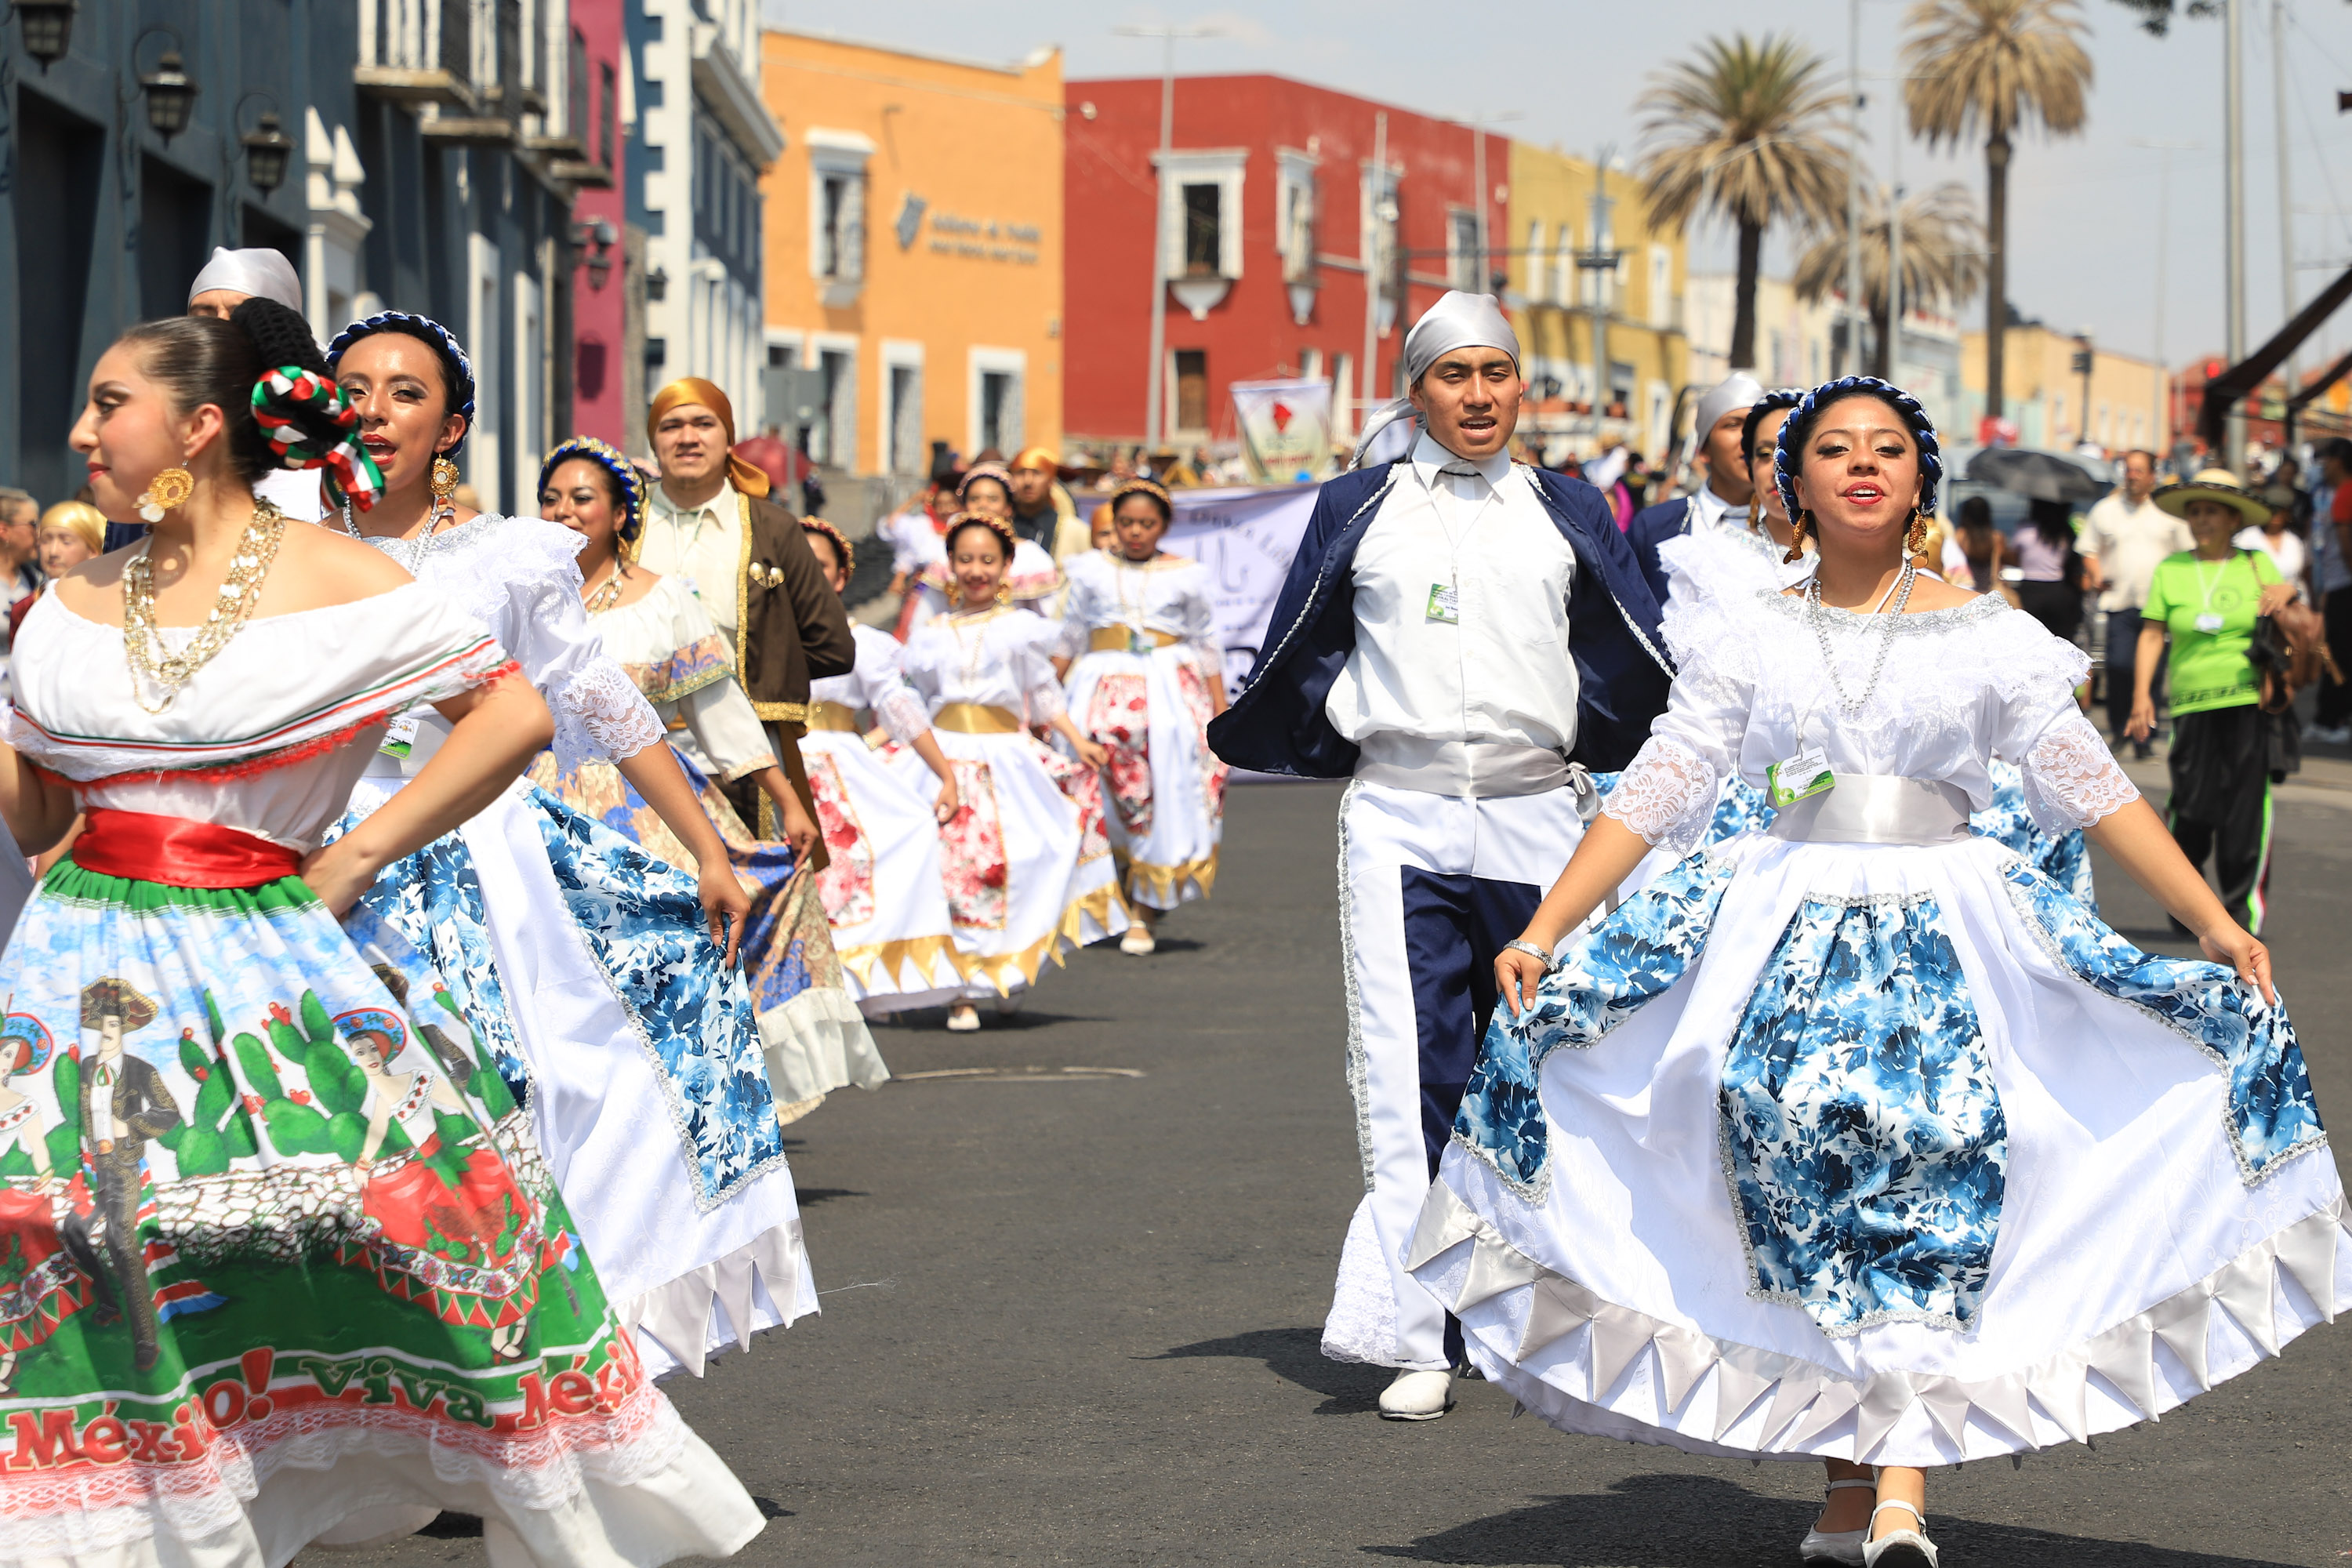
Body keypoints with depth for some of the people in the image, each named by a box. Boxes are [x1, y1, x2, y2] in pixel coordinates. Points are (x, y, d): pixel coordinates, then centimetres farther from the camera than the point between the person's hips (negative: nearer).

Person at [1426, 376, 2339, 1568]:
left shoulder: (1983, 635, 8)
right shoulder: (1751, 638, 11)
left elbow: (2091, 788, 6)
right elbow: (1655, 792, 7)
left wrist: (2216, 927, 0)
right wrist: (1542, 935, 0)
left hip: (1946, 936, -1)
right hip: (1786, 928, 1)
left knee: (1939, 1138, -21)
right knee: (1791, 1137, -16)